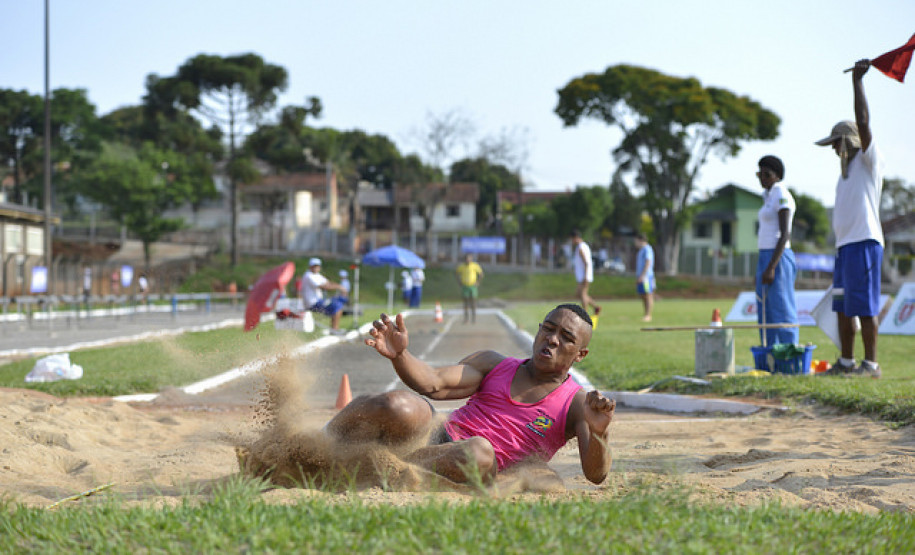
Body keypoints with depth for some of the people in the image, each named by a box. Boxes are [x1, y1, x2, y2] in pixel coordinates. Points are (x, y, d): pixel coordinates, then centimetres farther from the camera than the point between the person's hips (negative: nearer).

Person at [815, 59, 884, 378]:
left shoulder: (869, 161, -3)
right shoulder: (847, 169, 22)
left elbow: (863, 123, -17)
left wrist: (857, 81, -17)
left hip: (863, 243, -9)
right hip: (845, 244, 9)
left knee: (865, 306, -9)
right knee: (842, 307, 10)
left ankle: (871, 364, -6)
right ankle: (846, 362, 15)